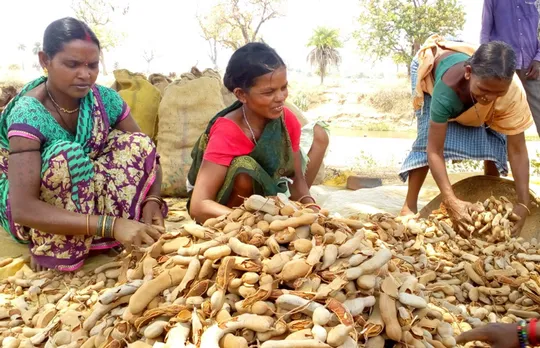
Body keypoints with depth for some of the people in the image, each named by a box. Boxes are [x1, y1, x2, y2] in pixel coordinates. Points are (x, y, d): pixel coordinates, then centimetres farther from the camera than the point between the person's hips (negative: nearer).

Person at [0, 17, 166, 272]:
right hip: (31, 216, -5)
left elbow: (145, 153, -5)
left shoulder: (104, 99, -13)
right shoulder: (28, 114, -28)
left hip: (86, 197, 5)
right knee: (67, 155, -34)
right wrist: (110, 225, -45)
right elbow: (23, 209, -37)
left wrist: (152, 201, -26)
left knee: (138, 145, -16)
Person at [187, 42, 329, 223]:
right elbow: (198, 206, -37)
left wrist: (309, 205, -29)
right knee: (245, 171, -39)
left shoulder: (287, 120, -14)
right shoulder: (226, 133, -32)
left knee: (318, 135, -1)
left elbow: (296, 177, -6)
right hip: (225, 213, -6)